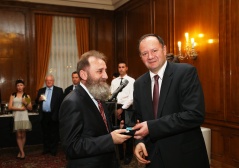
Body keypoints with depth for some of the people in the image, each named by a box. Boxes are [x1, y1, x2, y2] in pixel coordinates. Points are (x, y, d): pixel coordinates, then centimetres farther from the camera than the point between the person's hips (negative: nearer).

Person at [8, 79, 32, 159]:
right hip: (16, 117, 0)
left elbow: (30, 108, 7)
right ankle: (22, 152, 5)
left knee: (23, 135, 3)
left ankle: (20, 152, 17)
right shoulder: (13, 96, 7)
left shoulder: (27, 96, 8)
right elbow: (10, 107, -2)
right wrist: (19, 108, -12)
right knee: (18, 135, -1)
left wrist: (26, 104, -12)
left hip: (24, 117, 0)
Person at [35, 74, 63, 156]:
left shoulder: (59, 90, -1)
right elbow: (36, 102, 11)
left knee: (54, 134, 5)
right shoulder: (41, 90, 12)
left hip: (53, 115, -4)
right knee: (45, 133, 13)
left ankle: (53, 150, 15)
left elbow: (61, 103, -5)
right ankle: (46, 149, 24)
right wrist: (39, 99, -12)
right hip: (43, 115, 4)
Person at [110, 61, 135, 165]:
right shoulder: (114, 81, 9)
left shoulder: (131, 81, -5)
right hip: (116, 107, 4)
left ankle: (128, 155, 23)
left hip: (127, 108, -4)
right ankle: (119, 154, 28)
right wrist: (115, 109, -5)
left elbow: (132, 97, -12)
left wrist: (122, 109, -14)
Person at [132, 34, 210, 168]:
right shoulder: (139, 84, 4)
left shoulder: (186, 72, -13)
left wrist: (151, 127, -24)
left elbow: (195, 115, -22)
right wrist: (140, 141, -8)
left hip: (185, 156, -4)